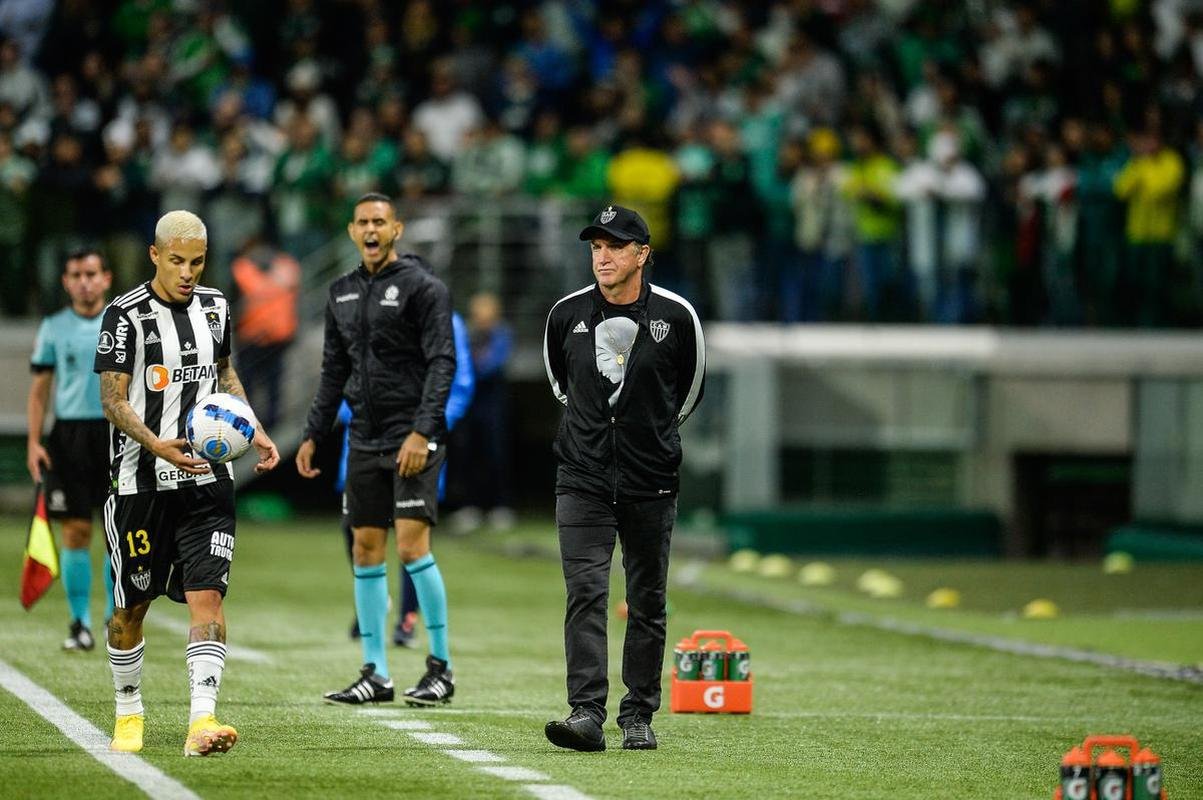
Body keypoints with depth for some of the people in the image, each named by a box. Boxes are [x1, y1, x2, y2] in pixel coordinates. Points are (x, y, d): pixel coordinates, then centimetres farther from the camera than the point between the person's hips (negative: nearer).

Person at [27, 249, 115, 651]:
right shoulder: (54, 328, 5)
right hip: (70, 434, 0)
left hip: (118, 434, 0)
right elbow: (39, 388, 8)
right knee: (76, 532, -3)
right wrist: (33, 442, -1)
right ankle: (80, 623, 4)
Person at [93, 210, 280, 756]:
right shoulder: (127, 315, -9)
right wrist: (158, 446, -26)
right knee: (131, 605, 9)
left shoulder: (214, 307, 8)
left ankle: (202, 720, -19)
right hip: (141, 482, -3)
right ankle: (128, 710, 30)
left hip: (207, 480, 3)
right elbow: (113, 400, -11)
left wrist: (252, 430, 11)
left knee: (207, 595, -12)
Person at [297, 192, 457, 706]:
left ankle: (441, 668, -3)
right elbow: (334, 371, 20)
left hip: (414, 438, -7)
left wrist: (422, 431, -22)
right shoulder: (342, 293, 13)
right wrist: (313, 435, 15)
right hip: (365, 440, 7)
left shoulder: (423, 287, -7)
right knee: (366, 549, 5)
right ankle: (375, 674, 10)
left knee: (411, 544, -13)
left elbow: (442, 363, -13)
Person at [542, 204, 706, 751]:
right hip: (583, 477, 0)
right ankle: (587, 712, -17)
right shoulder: (566, 315, -1)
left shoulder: (676, 316, -5)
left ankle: (638, 716, 15)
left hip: (651, 481, 0)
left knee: (647, 603, 6)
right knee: (585, 593, -12)